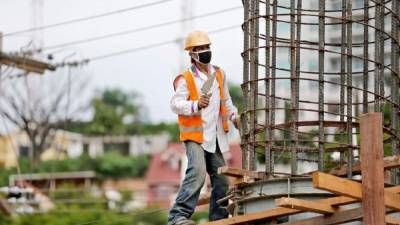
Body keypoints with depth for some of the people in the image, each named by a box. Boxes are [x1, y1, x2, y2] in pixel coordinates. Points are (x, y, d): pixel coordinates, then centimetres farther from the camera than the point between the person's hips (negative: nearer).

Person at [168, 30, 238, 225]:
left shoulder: (219, 74, 13)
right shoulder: (185, 79, -7)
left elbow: (226, 101, 26)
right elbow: (175, 104, -18)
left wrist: (233, 116, 10)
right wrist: (196, 105, -33)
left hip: (216, 137, 7)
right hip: (195, 136, -7)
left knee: (221, 179, 10)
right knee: (197, 172, -25)